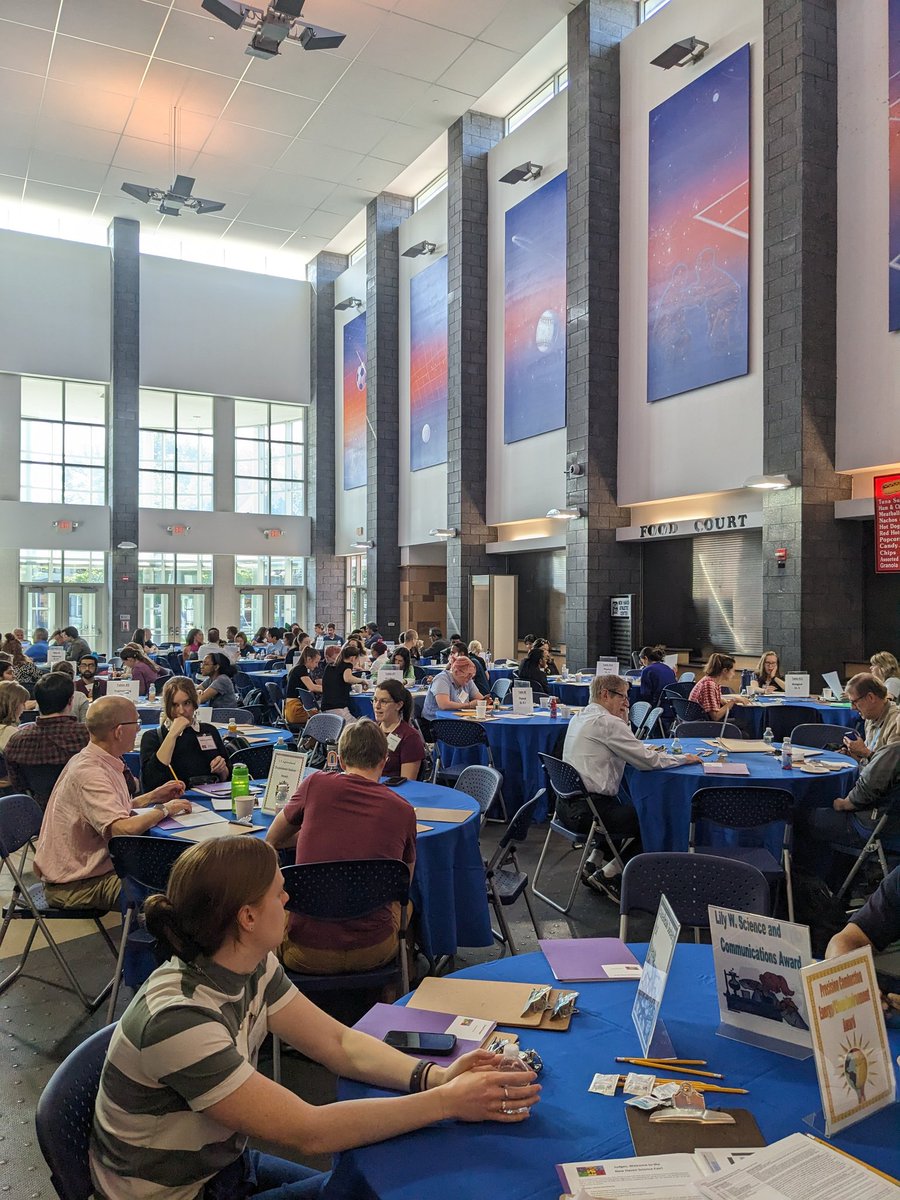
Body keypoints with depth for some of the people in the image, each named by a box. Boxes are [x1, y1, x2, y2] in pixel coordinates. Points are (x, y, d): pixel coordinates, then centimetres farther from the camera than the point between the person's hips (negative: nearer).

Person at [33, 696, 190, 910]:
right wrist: (164, 809, -19)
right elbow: (123, 828, -34)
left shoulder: (91, 761, 7)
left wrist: (153, 797, 10)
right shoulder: (88, 773, -24)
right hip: (75, 885, -10)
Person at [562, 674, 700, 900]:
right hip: (586, 810, -9)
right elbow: (647, 761, -14)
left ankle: (592, 865, 22)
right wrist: (684, 758, 0)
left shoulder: (579, 717, 13)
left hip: (566, 803, 10)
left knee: (623, 811, 30)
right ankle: (605, 876, 5)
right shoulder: (607, 722, -16)